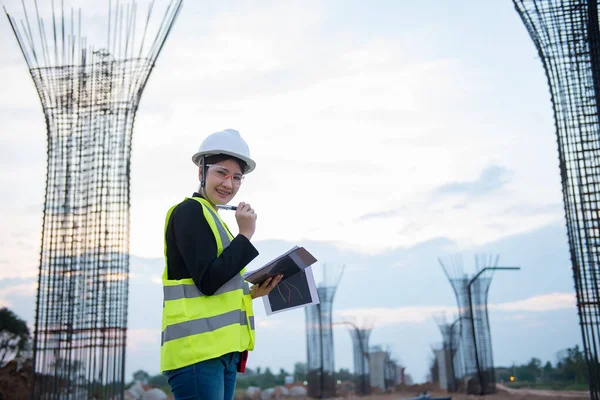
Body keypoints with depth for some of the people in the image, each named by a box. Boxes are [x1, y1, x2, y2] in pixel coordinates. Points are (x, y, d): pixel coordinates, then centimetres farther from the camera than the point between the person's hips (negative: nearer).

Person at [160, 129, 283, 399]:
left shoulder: (211, 218, 22)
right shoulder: (189, 211, -6)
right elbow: (207, 282, -17)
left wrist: (252, 292, 11)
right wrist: (245, 235, -11)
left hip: (221, 349, 10)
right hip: (197, 348, -10)